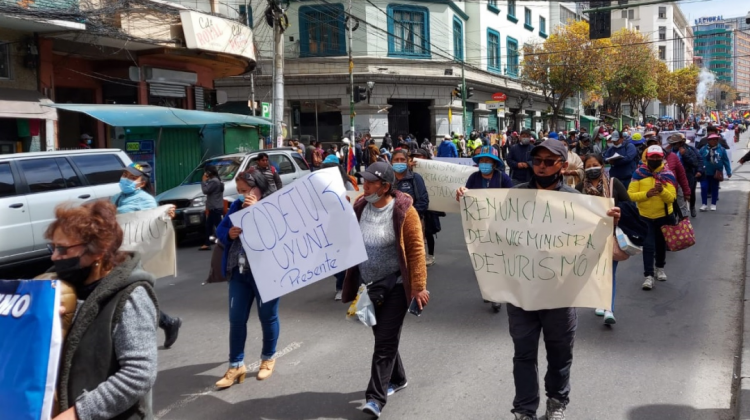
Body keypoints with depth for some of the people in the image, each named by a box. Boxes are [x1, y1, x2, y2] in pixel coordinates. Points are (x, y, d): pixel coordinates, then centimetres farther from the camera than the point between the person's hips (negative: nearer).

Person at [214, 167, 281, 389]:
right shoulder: (237, 206, 7)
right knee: (236, 319, 7)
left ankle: (268, 358, 30)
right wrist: (229, 233, -14)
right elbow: (220, 231, 9)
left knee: (267, 317, 10)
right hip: (239, 272, 5)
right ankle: (236, 365, 17)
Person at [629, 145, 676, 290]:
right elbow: (631, 195, -14)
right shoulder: (639, 173, -11)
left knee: (661, 244, 18)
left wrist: (662, 191, -35)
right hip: (645, 216, -2)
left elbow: (672, 197, -15)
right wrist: (646, 194, -29)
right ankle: (648, 276, -4)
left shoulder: (668, 174, -9)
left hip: (664, 216, 2)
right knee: (648, 246, -7)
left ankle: (660, 268, 39)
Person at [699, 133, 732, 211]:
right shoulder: (703, 149, -5)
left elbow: (726, 161, 0)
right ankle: (704, 204, 6)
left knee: (715, 189, 11)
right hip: (705, 173, -1)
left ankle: (713, 204, 23)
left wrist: (728, 172, 1)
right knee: (704, 187, -6)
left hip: (716, 173, 1)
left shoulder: (721, 149, -4)